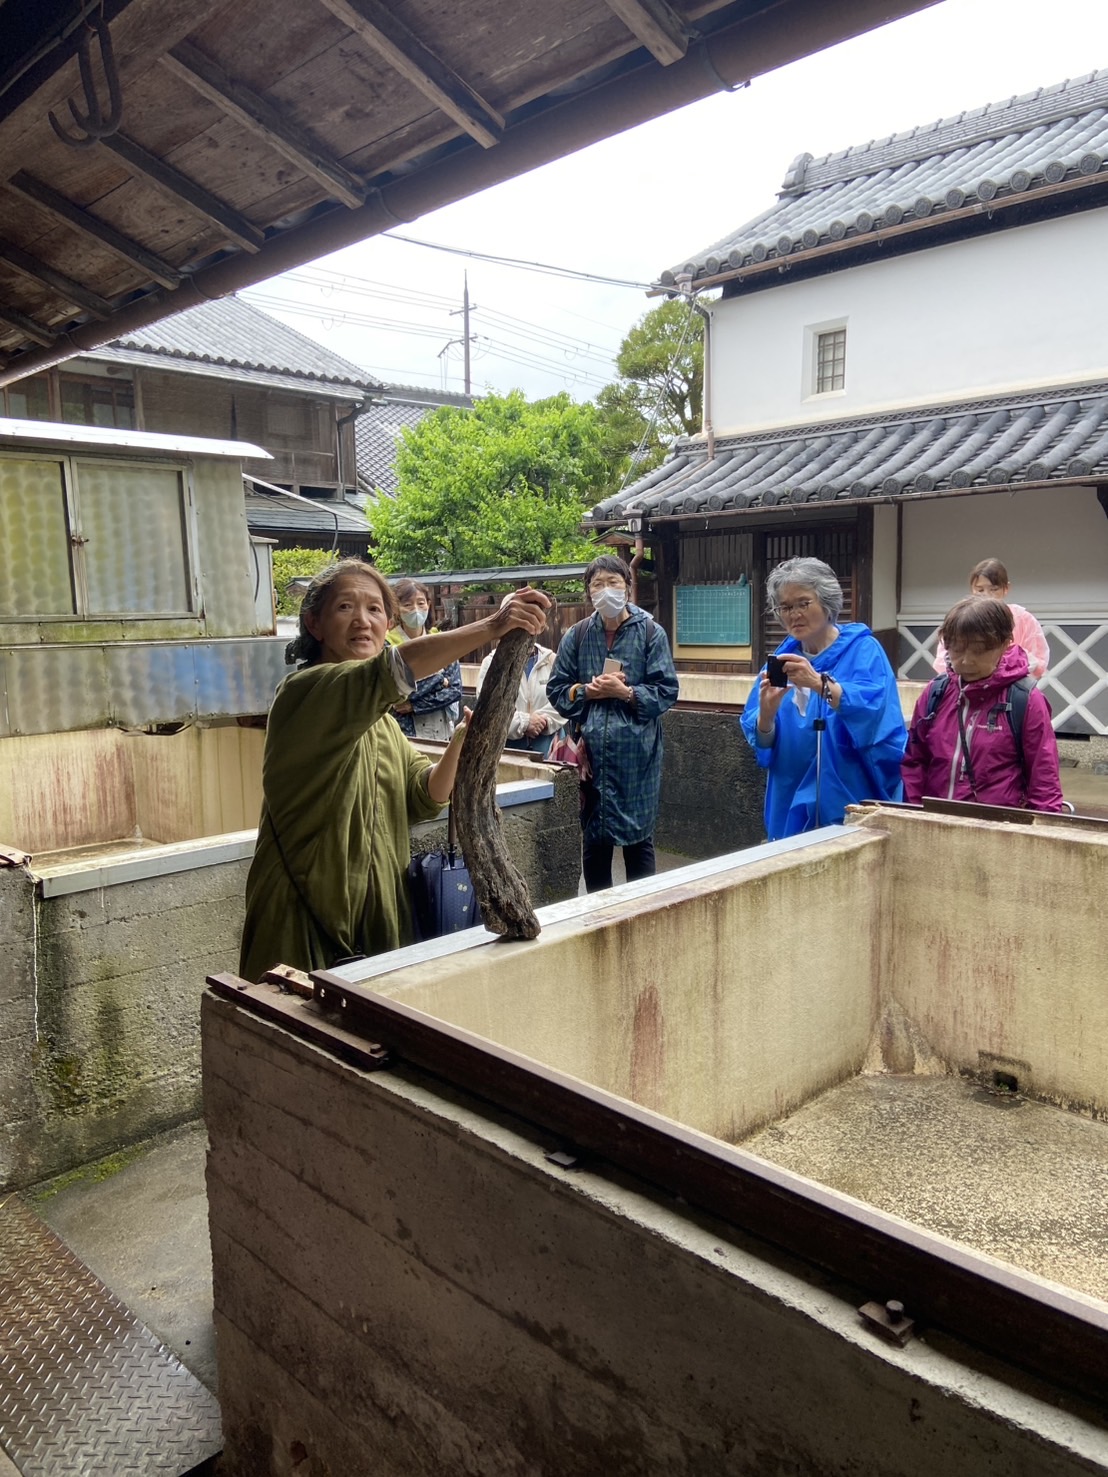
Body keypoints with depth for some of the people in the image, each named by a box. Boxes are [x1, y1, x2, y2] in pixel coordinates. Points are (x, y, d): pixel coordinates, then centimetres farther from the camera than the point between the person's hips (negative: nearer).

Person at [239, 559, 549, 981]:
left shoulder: (378, 715, 13)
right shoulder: (305, 692, -15)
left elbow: (424, 797, 5)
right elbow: (392, 670, -33)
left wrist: (458, 746, -14)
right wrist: (490, 627, -39)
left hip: (375, 908, 8)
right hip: (305, 913, -7)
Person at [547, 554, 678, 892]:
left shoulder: (650, 633, -2)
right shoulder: (576, 636, 5)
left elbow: (667, 691, -4)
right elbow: (556, 689, 8)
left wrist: (627, 693, -16)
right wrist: (586, 691, -9)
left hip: (636, 753, -2)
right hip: (591, 753, 3)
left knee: (638, 839, 7)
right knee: (593, 839, 12)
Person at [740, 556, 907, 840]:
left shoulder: (862, 649, -6)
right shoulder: (782, 658, 7)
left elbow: (874, 709, -25)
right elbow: (761, 739, 0)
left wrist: (819, 684, -39)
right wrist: (767, 712, -22)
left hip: (852, 807, -4)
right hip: (793, 807, 4)